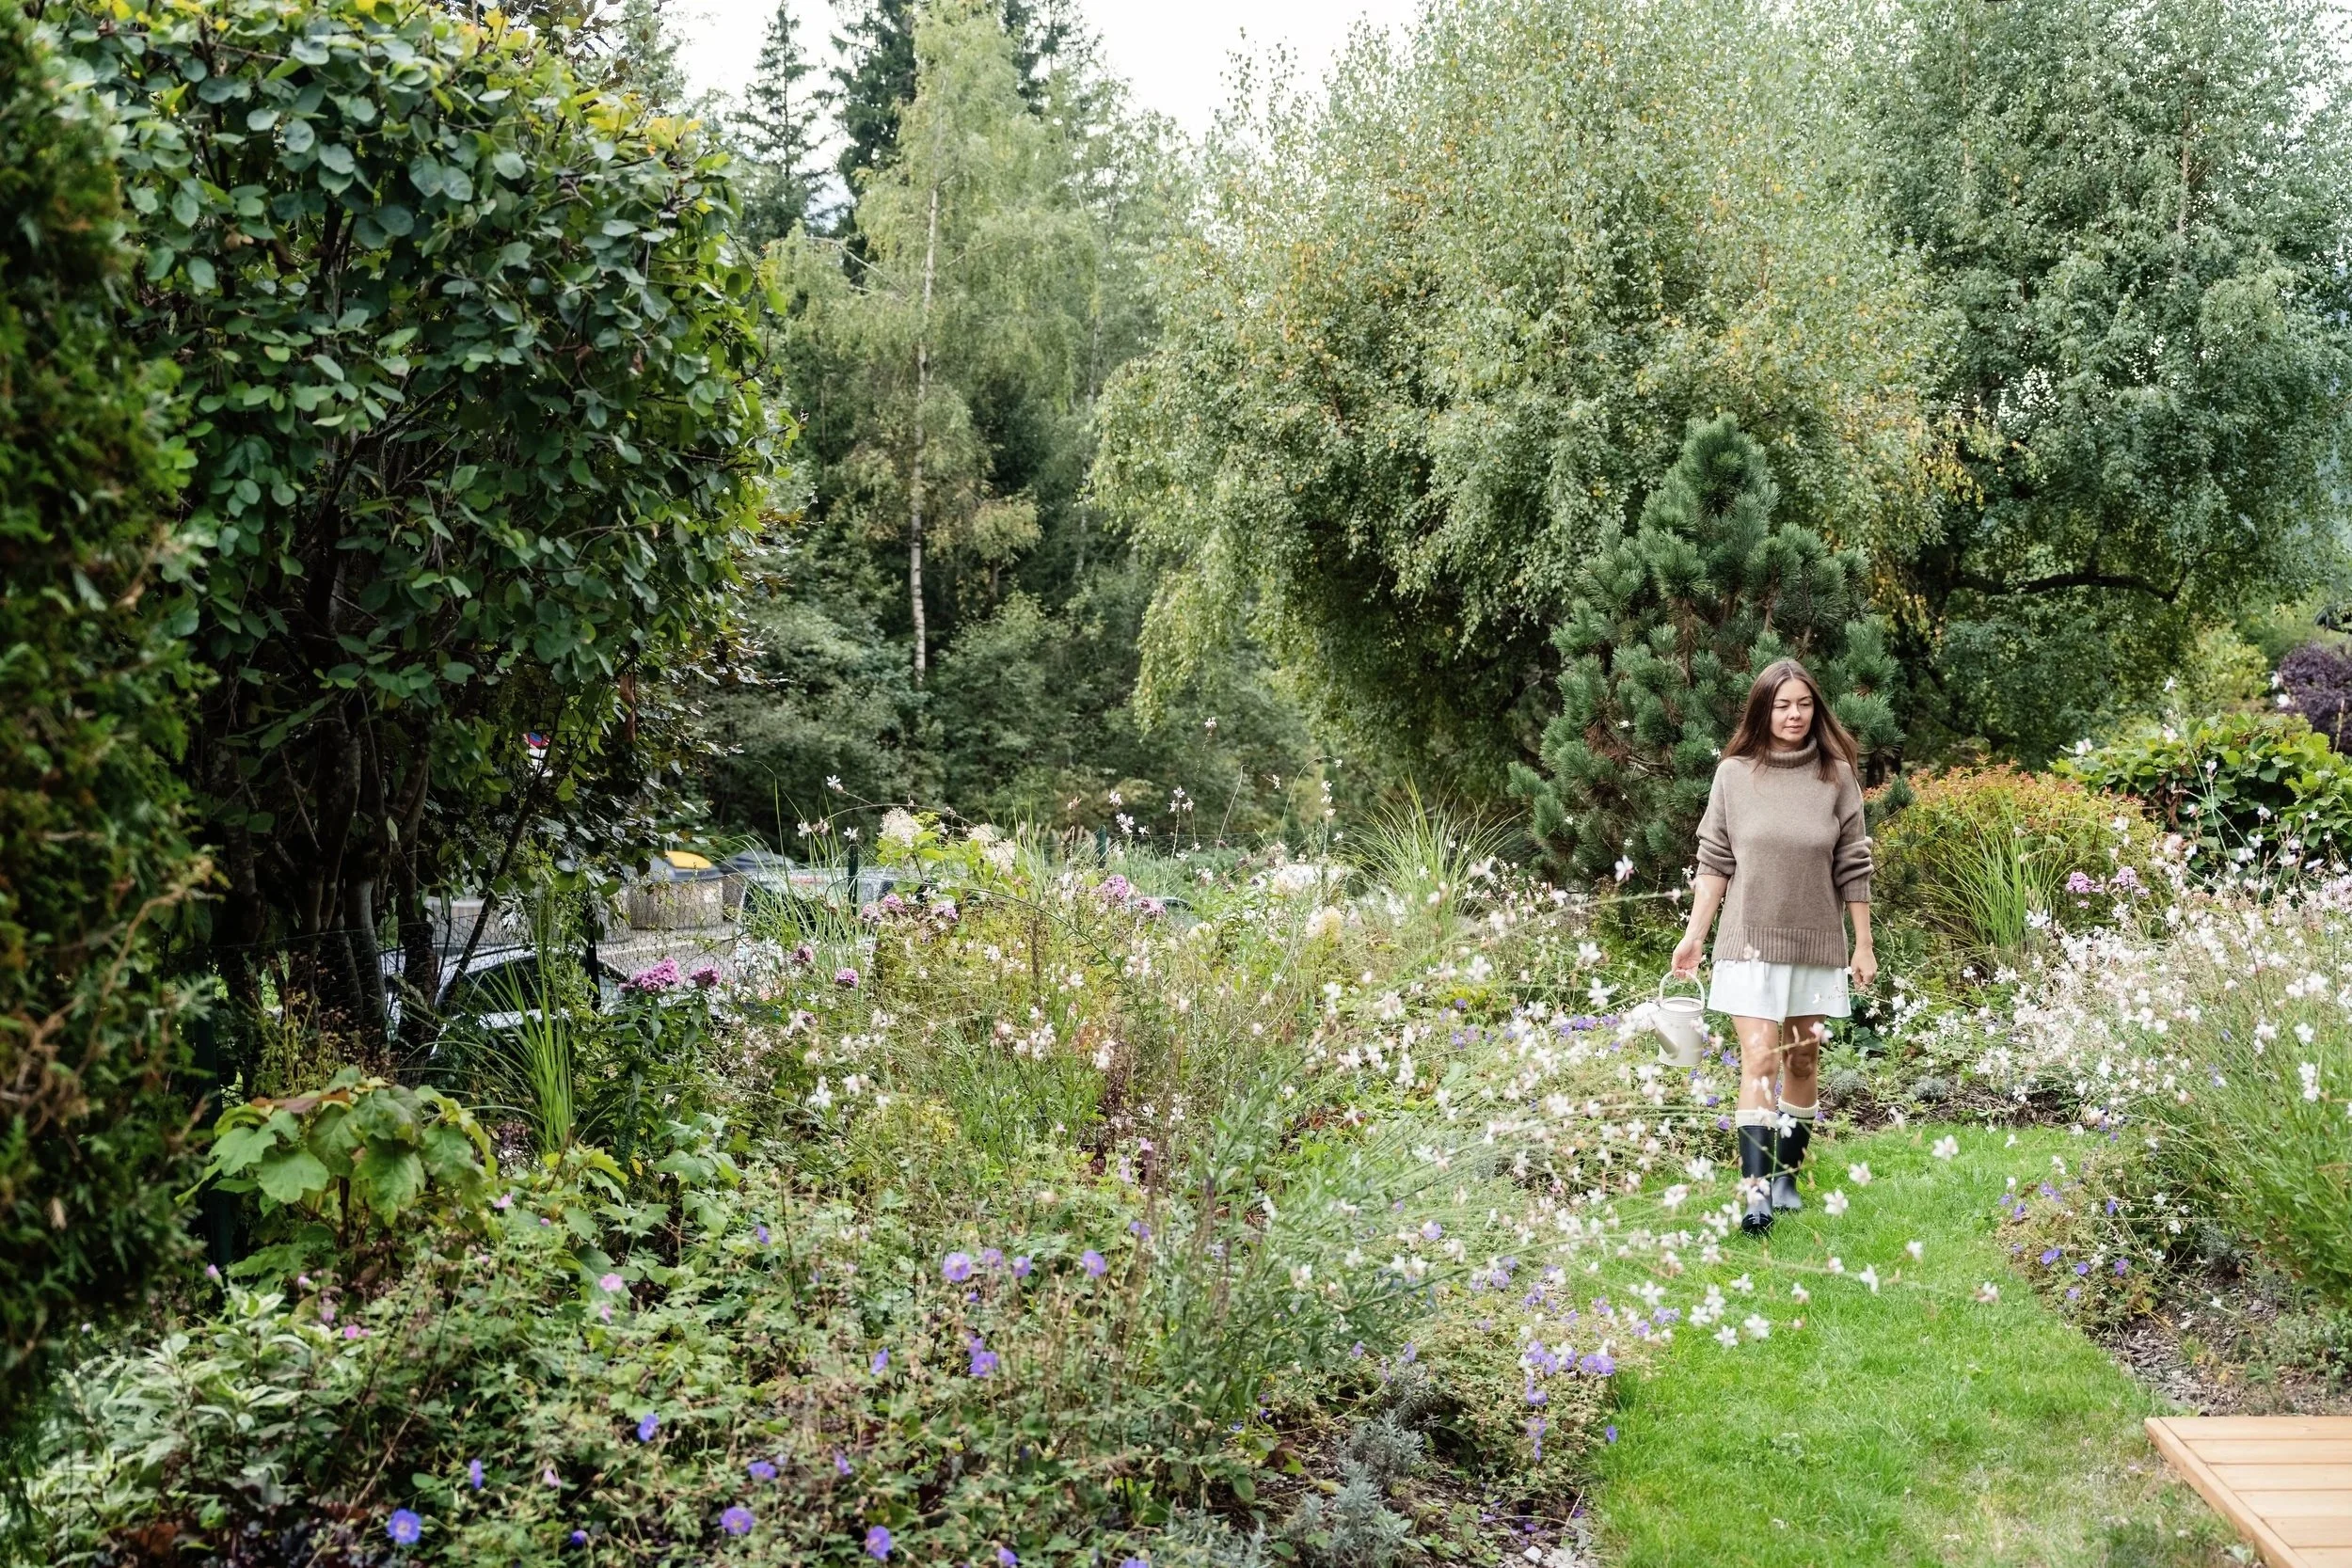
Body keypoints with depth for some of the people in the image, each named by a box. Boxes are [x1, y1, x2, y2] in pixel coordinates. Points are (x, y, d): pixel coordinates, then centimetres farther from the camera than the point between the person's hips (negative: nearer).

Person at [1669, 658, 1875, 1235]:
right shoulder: (1734, 774, -2)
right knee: (1759, 1062, -10)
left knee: (1803, 1062, 9)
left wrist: (1864, 946, 3)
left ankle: (1787, 1175, 22)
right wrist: (1693, 935, -2)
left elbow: (1852, 869, 2)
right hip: (1751, 942, -2)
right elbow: (1714, 862, 2)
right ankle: (1755, 1192, -15)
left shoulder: (1836, 775, -1)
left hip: (1816, 944, 2)